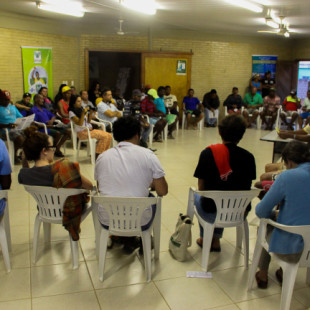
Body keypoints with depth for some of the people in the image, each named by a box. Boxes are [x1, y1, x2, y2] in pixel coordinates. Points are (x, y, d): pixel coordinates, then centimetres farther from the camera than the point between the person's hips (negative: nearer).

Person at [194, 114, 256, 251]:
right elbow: (246, 187, 3)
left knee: (197, 195, 32)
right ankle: (215, 240, 41)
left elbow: (201, 187, -5)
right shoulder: (248, 157, -8)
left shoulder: (208, 153, -14)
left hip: (212, 214, -2)